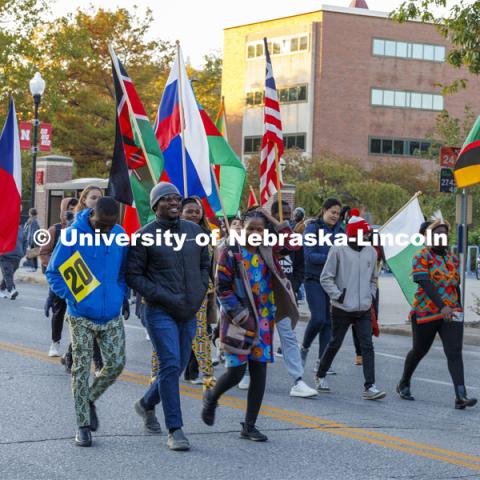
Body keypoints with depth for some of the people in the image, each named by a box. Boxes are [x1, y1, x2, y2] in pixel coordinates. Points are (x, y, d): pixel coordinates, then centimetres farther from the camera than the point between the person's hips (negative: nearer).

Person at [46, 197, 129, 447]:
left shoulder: (120, 234, 0)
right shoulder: (73, 235, -13)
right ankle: (83, 425, 7)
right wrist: (72, 297, -12)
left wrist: (122, 296, 6)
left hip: (112, 316, 4)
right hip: (81, 318, -4)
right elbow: (53, 272, -6)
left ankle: (90, 400, 29)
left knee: (116, 363, 2)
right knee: (82, 368, -1)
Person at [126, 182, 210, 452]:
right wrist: (162, 296, -14)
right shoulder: (146, 235, -6)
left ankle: (147, 404, 38)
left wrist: (200, 292, 3)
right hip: (161, 311, -6)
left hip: (190, 312, 6)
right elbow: (133, 275, -6)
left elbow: (205, 265, 19)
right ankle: (175, 430, -10)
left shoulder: (194, 231, 9)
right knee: (170, 365, -14)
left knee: (178, 366, 13)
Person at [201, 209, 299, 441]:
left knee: (259, 373, 2)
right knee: (235, 372, -5)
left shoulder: (267, 253, 9)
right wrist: (241, 315, -14)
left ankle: (249, 426, 10)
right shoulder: (230, 253, -6)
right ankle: (211, 398, 28)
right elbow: (222, 289, -9)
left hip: (263, 320, 5)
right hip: (238, 321, -5)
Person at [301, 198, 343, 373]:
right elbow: (309, 255, -12)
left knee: (329, 321, 4)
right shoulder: (313, 228, -5)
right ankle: (304, 348, 12)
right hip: (314, 280, -5)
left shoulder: (339, 231, 9)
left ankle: (321, 361, 10)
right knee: (318, 318, -15)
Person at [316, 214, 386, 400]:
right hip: (342, 309, -4)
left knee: (367, 346, -5)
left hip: (364, 309, 4)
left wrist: (371, 295, 9)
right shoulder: (338, 250, -9)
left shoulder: (371, 252, 7)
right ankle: (320, 376, 32)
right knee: (335, 344, 10)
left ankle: (370, 387, -7)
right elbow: (326, 277, -5)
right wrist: (337, 295, -12)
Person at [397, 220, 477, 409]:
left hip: (452, 314, 4)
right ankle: (404, 385, 36)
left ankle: (461, 396, -22)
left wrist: (458, 309, 18)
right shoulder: (421, 257, -7)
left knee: (455, 352, -11)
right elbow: (425, 284, -20)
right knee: (419, 351, 11)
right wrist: (442, 306, -31)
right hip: (425, 312, -4)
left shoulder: (453, 259, 12)